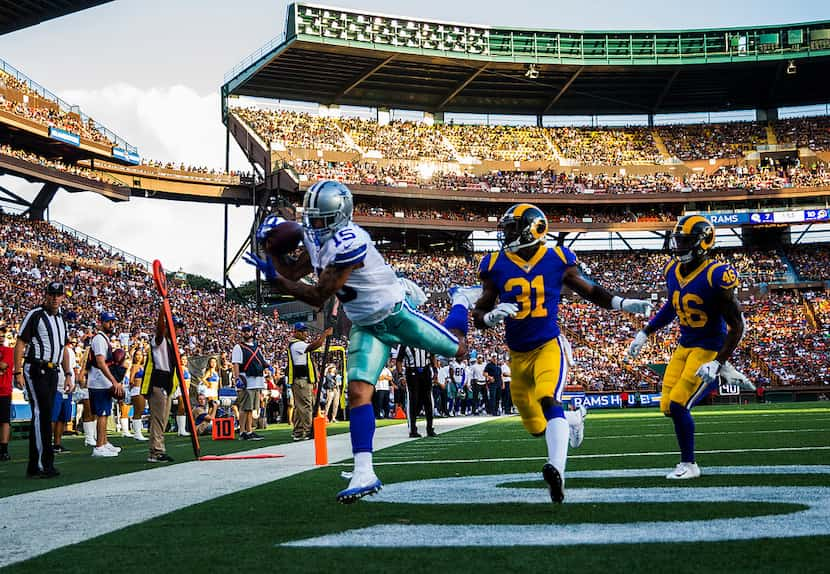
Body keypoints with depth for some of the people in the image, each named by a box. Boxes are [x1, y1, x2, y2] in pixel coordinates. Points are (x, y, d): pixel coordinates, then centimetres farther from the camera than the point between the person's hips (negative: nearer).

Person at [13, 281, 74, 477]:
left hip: (52, 372, 8)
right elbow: (20, 344, -6)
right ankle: (43, 464, -17)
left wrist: (68, 374, 20)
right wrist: (18, 372, -13)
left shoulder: (61, 319, 19)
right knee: (42, 413, -15)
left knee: (44, 415, 6)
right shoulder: (35, 315, -4)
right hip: (35, 370, -8)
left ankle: (35, 466, 9)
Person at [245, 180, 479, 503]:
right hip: (366, 327, 7)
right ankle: (364, 474, -11)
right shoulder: (318, 238, -3)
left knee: (458, 350, 12)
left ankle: (461, 301, 44)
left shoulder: (348, 243, -31)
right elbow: (292, 272, 4)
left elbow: (318, 297, -27)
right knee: (358, 392, -9)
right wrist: (269, 247, -10)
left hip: (396, 314, -7)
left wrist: (275, 279, -30)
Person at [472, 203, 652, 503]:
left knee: (549, 400, -33)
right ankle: (572, 421, 46)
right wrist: (492, 315, -20)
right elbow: (479, 315, 4)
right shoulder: (496, 266, -1)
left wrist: (623, 303, -2)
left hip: (549, 346, -3)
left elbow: (589, 291, 13)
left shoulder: (557, 260, -2)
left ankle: (556, 471, -44)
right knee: (536, 427, 13)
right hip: (518, 355, 4)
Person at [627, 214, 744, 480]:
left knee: (678, 405, -12)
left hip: (710, 349, -8)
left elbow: (737, 326, -18)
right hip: (684, 346, 8)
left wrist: (717, 363, -24)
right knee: (667, 406, 2)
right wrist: (644, 333, 18)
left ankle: (689, 465, 6)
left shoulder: (716, 276, -22)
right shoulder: (673, 270, 1)